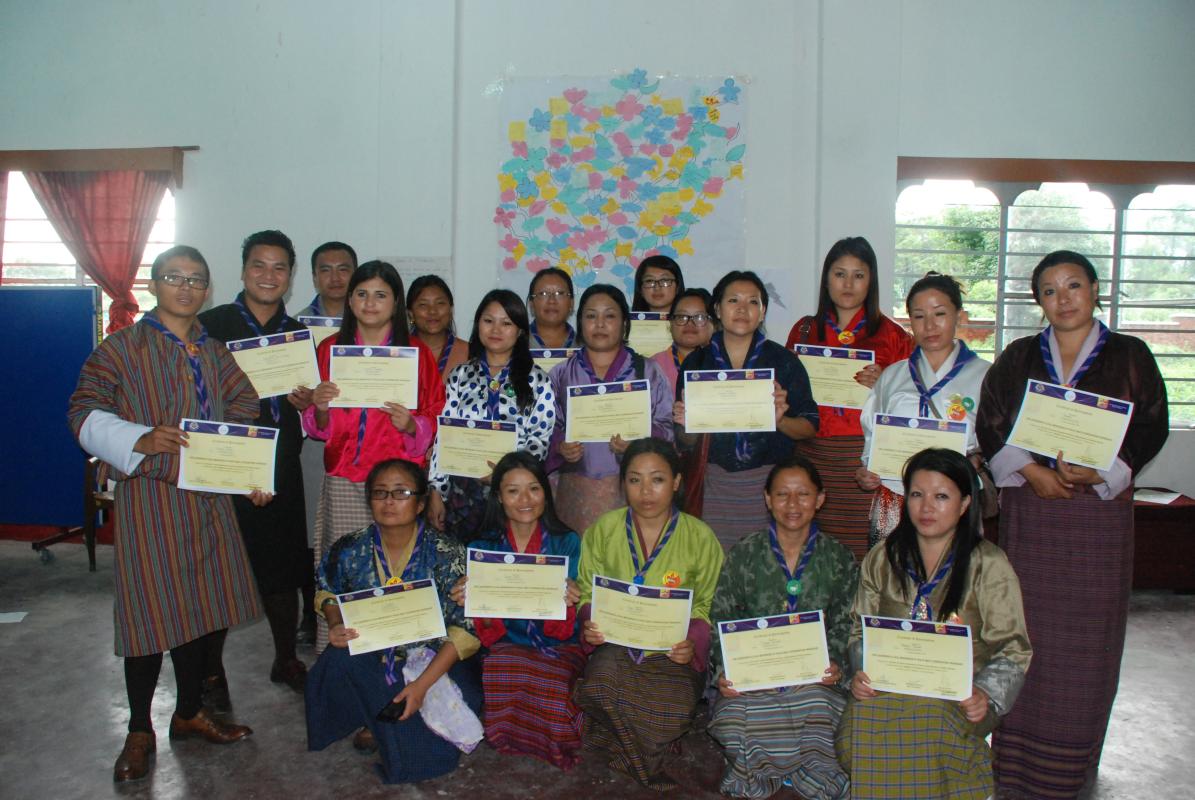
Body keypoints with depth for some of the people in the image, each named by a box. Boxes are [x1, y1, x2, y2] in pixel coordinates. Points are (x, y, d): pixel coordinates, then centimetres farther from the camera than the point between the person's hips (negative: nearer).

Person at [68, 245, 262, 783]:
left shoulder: (214, 352, 12)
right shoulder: (123, 347, -4)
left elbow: (243, 415, 13)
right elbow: (85, 413, -11)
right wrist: (141, 440, -26)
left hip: (208, 498, 5)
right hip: (149, 497, -5)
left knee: (199, 604, 13)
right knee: (149, 611, 0)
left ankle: (189, 712, 31)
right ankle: (140, 731, 19)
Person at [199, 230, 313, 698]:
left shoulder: (300, 335, 11)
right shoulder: (210, 325, -1)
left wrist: (306, 402, -5)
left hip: (280, 471, 3)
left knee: (283, 569, 11)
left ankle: (286, 659, 29)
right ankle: (211, 671, 21)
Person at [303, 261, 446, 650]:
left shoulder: (417, 353, 5)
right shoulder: (330, 348, 11)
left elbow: (435, 422, 6)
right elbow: (317, 428, 14)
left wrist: (410, 425, -15)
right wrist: (320, 407, -8)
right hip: (343, 483, 2)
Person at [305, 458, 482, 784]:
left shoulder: (446, 553, -16)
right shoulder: (350, 550, -6)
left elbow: (466, 629, -17)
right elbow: (328, 594, 12)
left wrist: (422, 684, -25)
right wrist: (335, 625, -11)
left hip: (435, 662, -3)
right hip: (369, 657, 3)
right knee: (336, 664, -28)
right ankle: (377, 720, 4)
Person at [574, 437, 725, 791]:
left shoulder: (700, 537, -2)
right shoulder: (602, 529, 2)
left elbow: (708, 606, 1)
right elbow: (586, 592, 7)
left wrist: (693, 641, -19)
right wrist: (590, 624, -14)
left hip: (673, 653, 0)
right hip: (615, 645, 1)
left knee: (676, 708, -29)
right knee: (600, 685, -32)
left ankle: (618, 746, 7)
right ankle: (647, 764, 1)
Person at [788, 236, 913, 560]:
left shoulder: (891, 335, 7)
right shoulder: (805, 330, 14)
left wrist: (881, 385, -10)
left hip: (866, 459, -2)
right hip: (813, 455, 2)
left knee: (861, 553, -7)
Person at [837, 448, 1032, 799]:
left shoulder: (989, 565, -2)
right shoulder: (881, 560, 9)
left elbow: (1012, 648, -3)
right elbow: (861, 629, 13)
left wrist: (986, 694, -22)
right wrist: (861, 672, -8)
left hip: (959, 692, -2)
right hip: (888, 689, 2)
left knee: (930, 743, -34)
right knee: (854, 744, -28)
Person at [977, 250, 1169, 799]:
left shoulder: (1129, 356, 5)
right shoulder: (1018, 358, 9)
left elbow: (1152, 426, 0)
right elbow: (989, 425, 4)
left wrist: (1098, 471, -14)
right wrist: (1030, 470, -11)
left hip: (1100, 510, -1)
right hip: (1028, 509, 1)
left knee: (1087, 633, 2)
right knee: (1026, 627, 2)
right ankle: (1017, 750, 14)